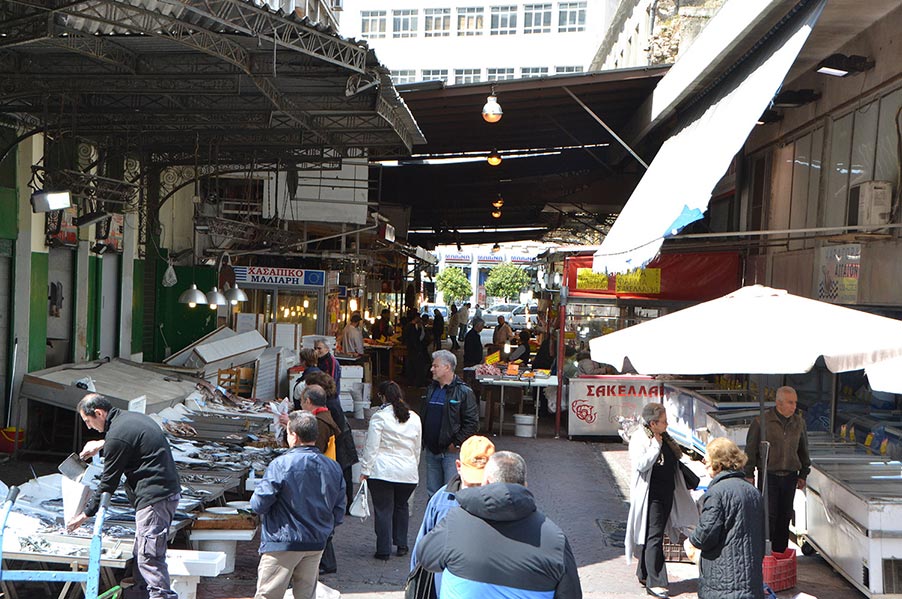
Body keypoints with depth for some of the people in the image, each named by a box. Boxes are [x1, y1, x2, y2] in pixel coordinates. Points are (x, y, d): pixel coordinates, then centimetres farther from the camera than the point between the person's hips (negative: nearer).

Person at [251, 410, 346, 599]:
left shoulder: (282, 464, -15)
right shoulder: (333, 468, 2)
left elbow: (259, 504, -13)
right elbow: (338, 514, 6)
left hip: (283, 543, -5)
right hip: (316, 544, 5)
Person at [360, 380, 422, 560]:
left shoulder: (379, 417, -9)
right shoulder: (414, 418, 7)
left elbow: (371, 446, -9)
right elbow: (418, 448, 15)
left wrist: (365, 470, -3)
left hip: (382, 472, -4)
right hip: (408, 473, 5)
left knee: (383, 509, 3)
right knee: (401, 506, 21)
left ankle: (384, 549, 5)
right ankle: (401, 544, 25)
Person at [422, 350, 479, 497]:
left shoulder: (464, 392, -10)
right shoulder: (431, 389, 12)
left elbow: (472, 422, -13)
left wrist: (456, 443, -14)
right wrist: (424, 443, 13)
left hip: (451, 452, -7)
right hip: (431, 451, 7)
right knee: (433, 492, 13)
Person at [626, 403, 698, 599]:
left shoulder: (664, 437, 12)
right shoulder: (639, 438, -12)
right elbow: (640, 465, -24)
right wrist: (656, 445, -20)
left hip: (667, 493, 8)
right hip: (650, 495, -8)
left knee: (652, 536, 14)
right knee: (654, 537, -9)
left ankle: (644, 575, 25)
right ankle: (654, 583, -6)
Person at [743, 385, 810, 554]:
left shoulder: (799, 423, 7)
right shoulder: (762, 422, -8)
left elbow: (803, 450, 19)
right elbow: (750, 449, -2)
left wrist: (803, 474, 18)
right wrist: (749, 474, -2)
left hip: (789, 476, 4)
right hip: (768, 475, -4)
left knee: (785, 516, 9)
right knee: (768, 515, -6)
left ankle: (780, 551, 18)